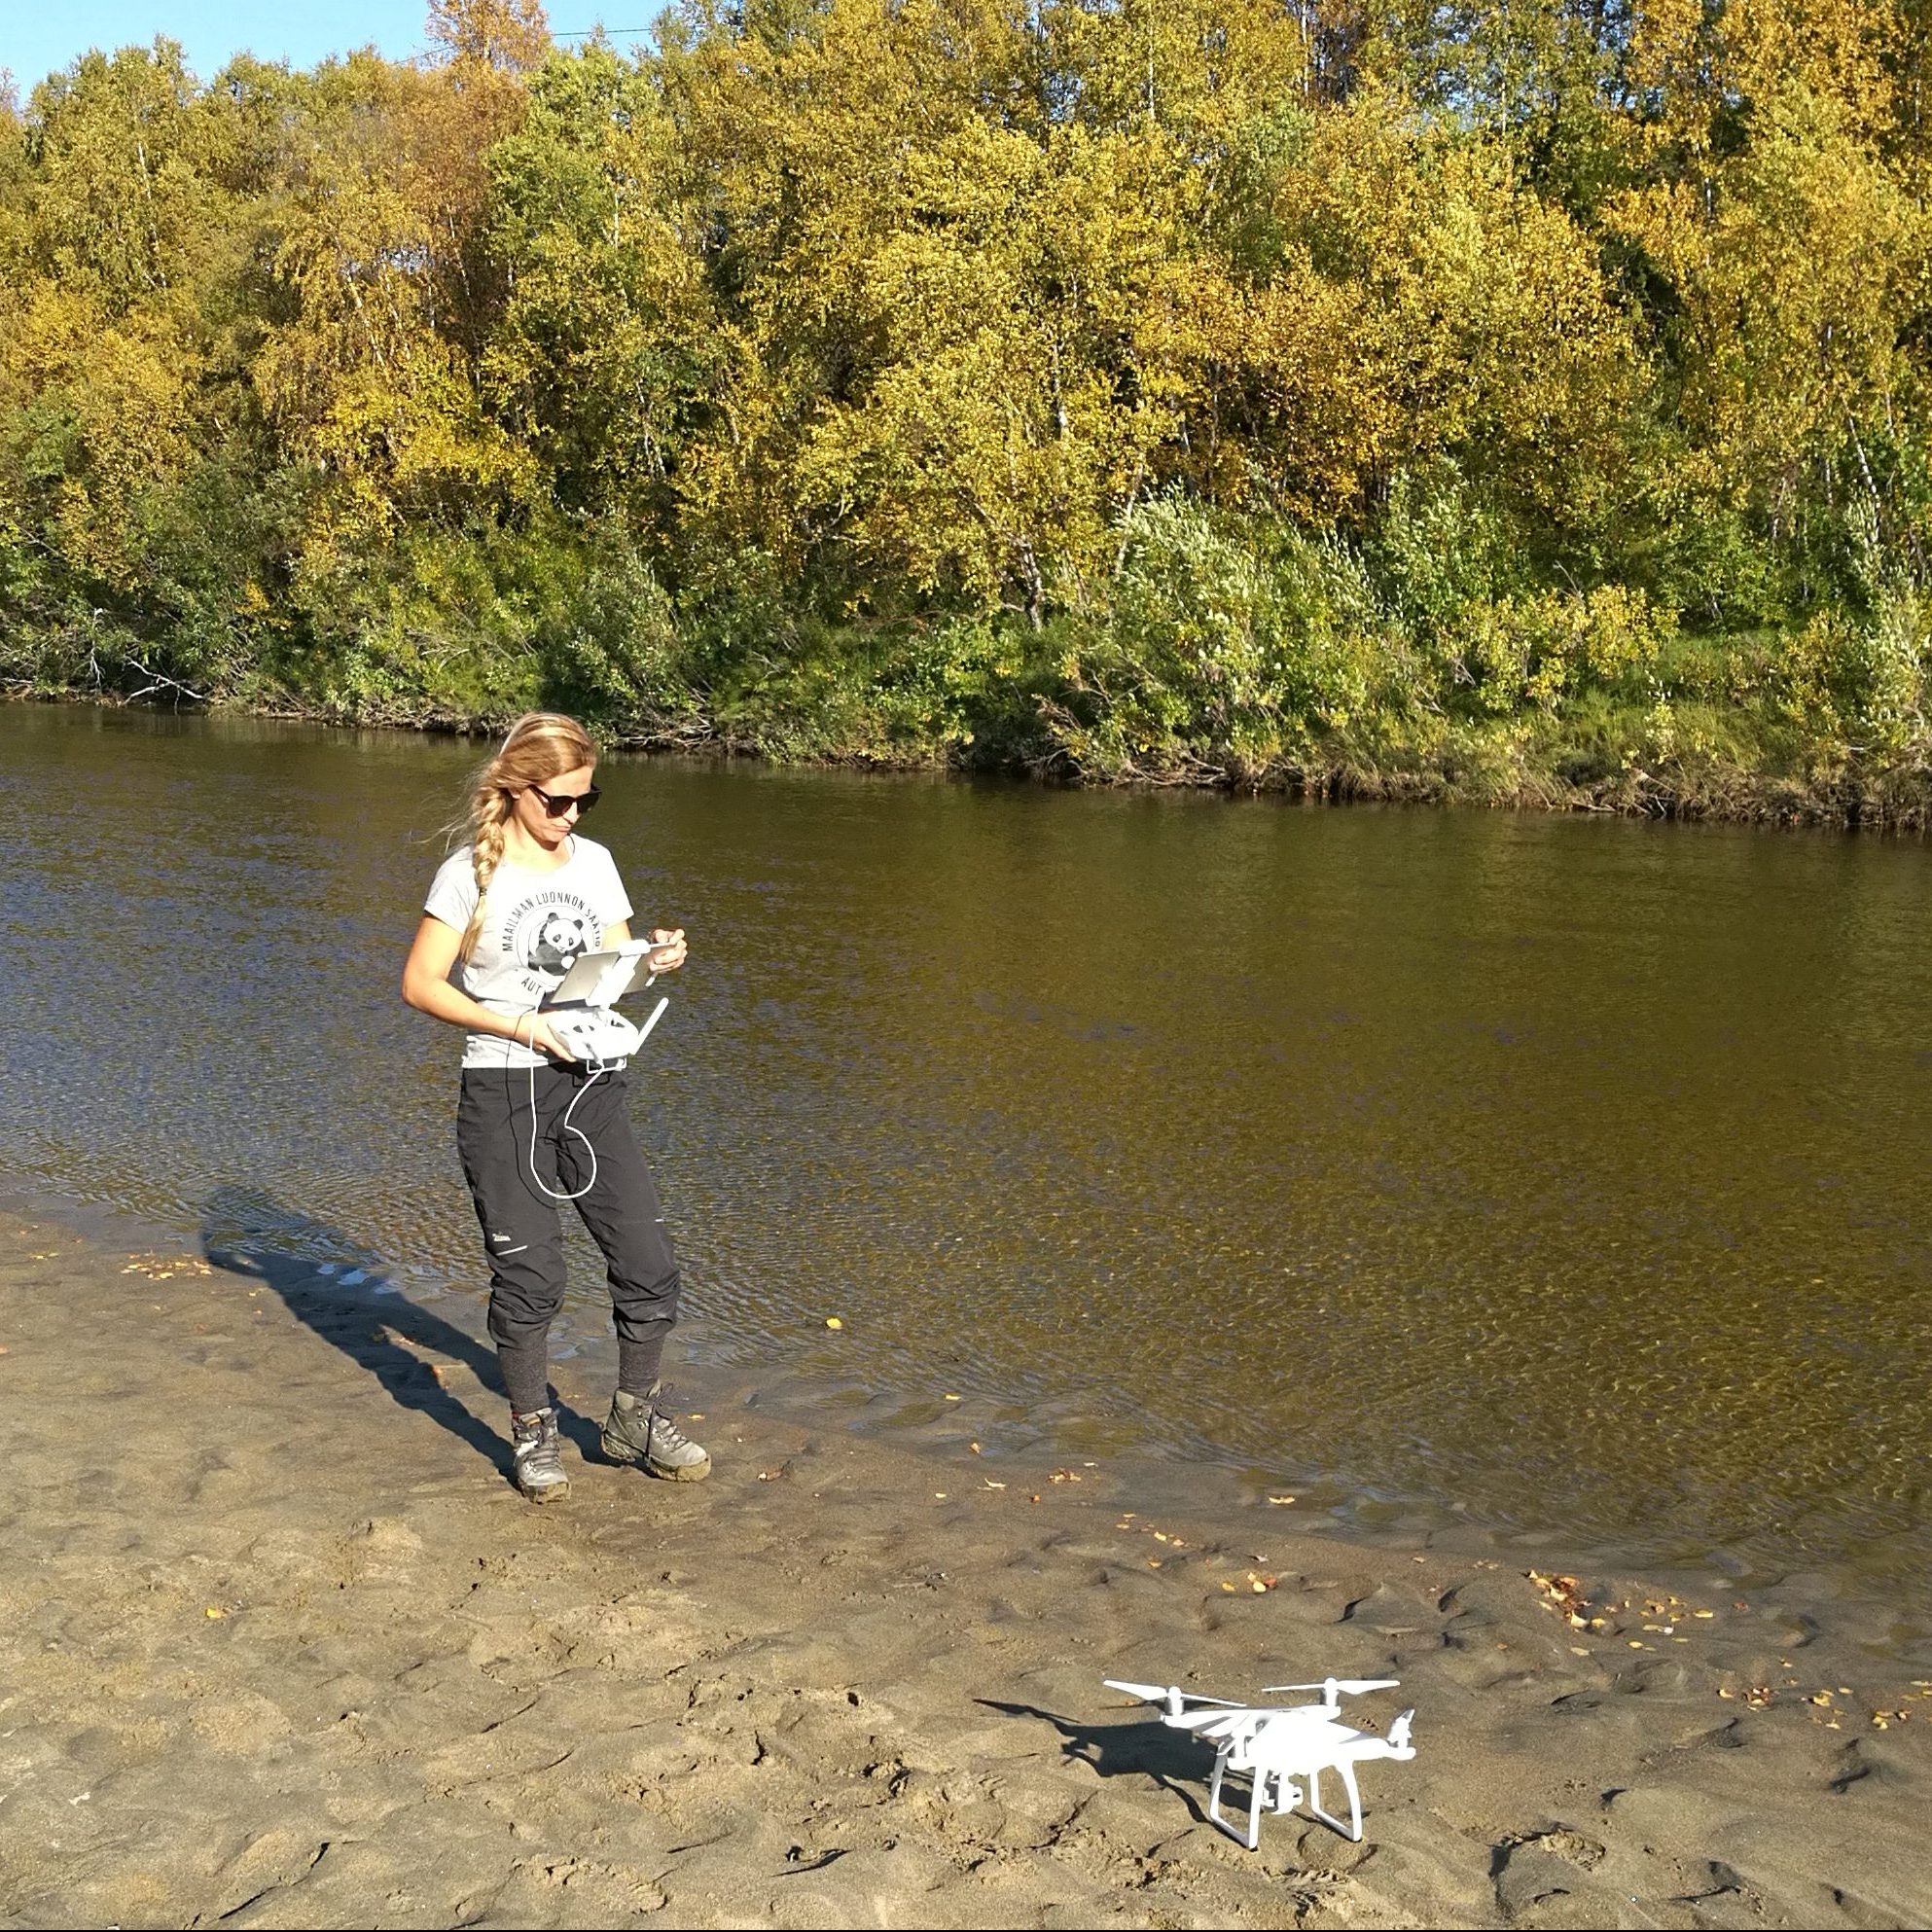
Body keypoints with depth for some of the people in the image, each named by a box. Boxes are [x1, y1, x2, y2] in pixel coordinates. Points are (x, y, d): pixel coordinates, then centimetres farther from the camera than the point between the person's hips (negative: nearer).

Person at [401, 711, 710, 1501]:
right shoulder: (471, 873, -6)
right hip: (504, 1092, -4)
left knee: (648, 1261, 2)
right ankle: (532, 1432, 21)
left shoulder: (594, 863, 9)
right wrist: (516, 1028, -17)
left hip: (591, 1085, 5)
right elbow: (420, 983, -8)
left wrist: (656, 958, -8)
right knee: (528, 1274, 1)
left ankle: (635, 1420, 21)